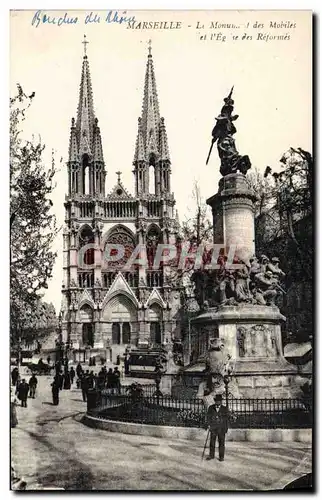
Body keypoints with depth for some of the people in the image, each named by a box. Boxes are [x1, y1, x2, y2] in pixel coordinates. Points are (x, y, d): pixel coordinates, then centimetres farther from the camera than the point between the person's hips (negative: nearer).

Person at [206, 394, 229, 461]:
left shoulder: (224, 409, 0)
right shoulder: (211, 408, 2)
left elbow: (226, 419, 5)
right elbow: (208, 416, 4)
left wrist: (226, 429, 4)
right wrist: (209, 424, -9)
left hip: (221, 429, -1)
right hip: (213, 428, 1)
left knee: (221, 443, 3)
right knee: (212, 442, 6)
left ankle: (221, 456, 13)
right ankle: (211, 455, 17)